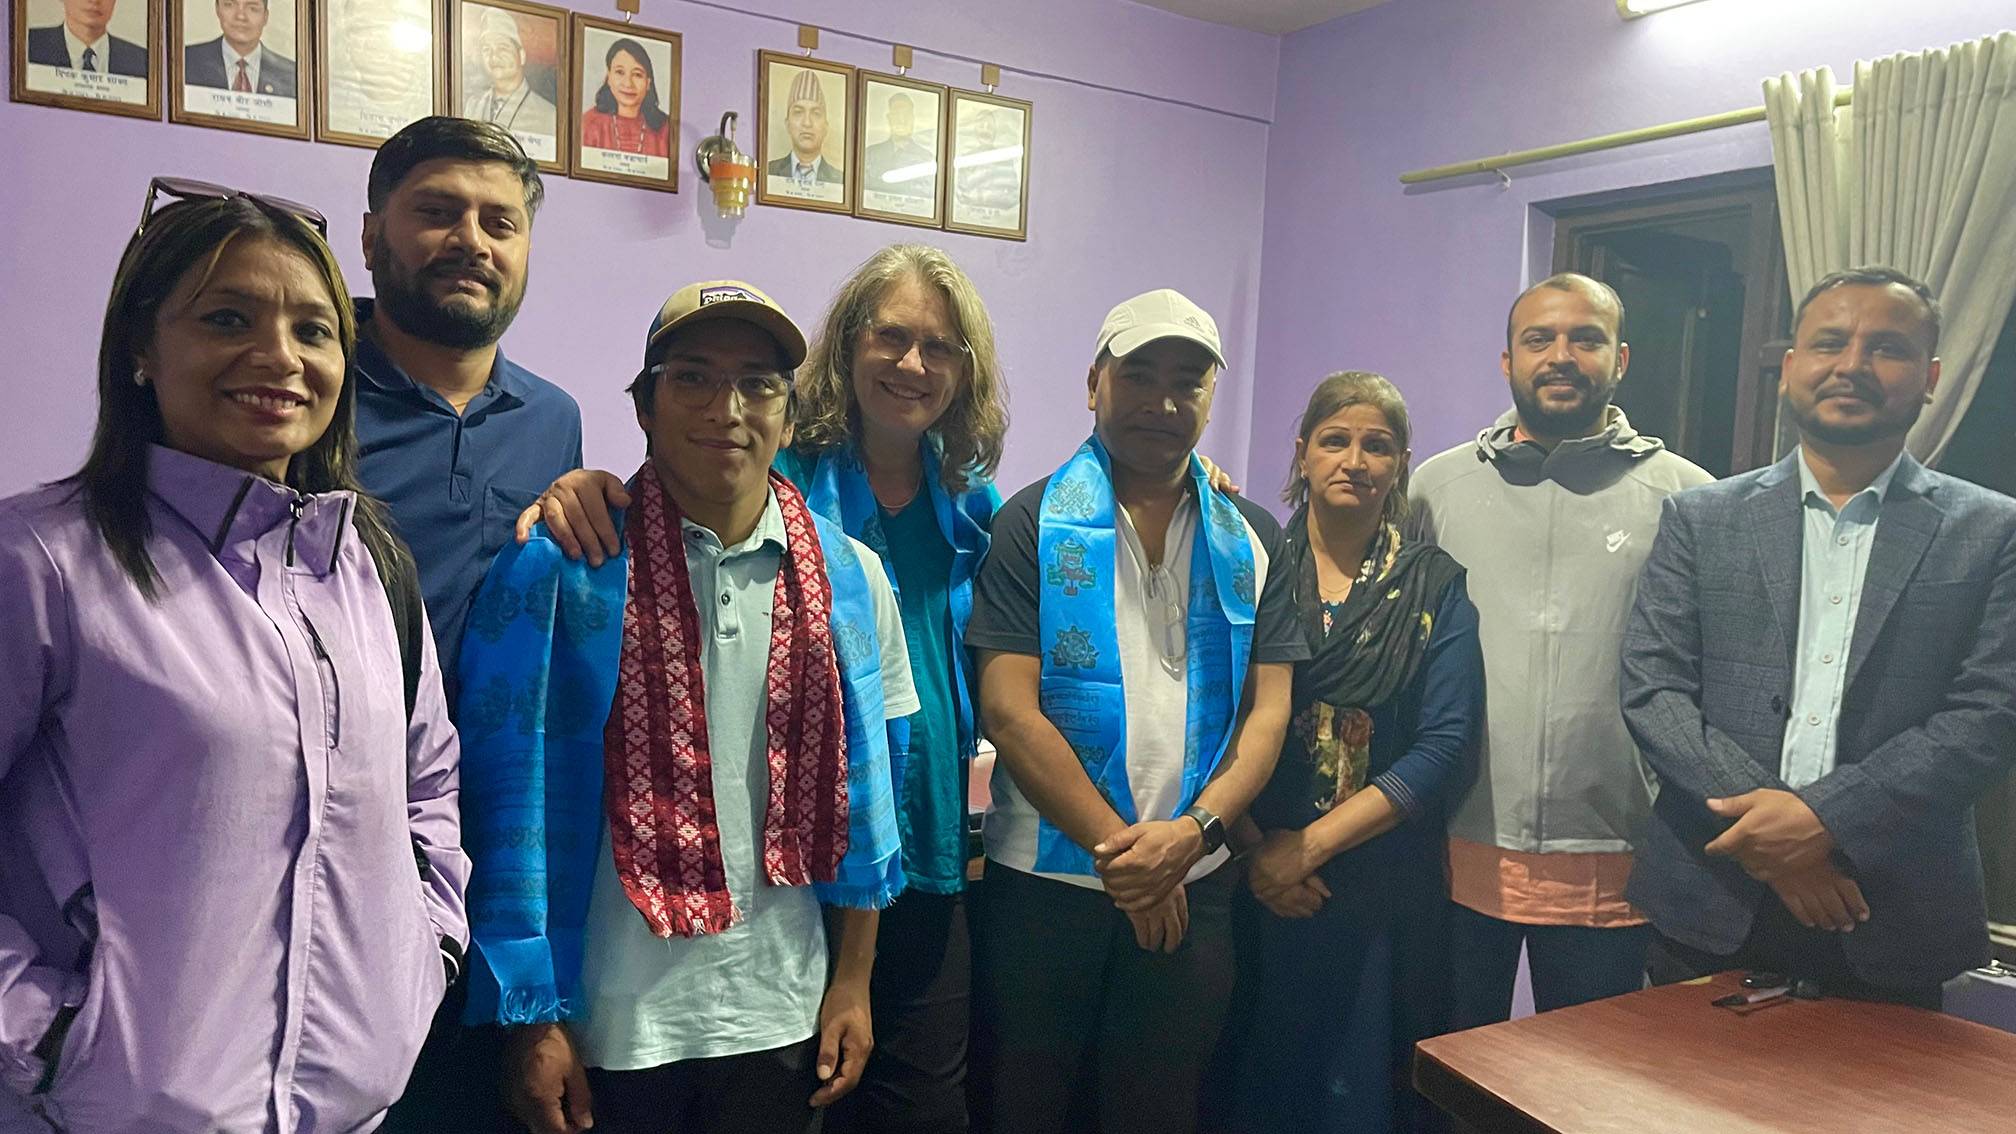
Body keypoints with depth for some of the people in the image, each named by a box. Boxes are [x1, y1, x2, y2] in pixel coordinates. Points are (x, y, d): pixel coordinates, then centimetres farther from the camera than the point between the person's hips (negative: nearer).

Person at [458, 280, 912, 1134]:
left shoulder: (847, 578, -1)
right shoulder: (562, 568, -10)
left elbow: (858, 790, 5)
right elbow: (514, 802, -8)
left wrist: (853, 981, 8)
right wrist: (532, 1020, -6)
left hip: (782, 1017, 3)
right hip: (609, 1023, -3)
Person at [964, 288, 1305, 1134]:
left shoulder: (1251, 541, 6)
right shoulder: (1033, 525, -5)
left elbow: (1268, 710, 2)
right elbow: (1009, 709, -12)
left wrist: (1192, 831, -14)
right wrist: (1119, 846, -13)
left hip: (1193, 886, 3)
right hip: (1043, 881, -3)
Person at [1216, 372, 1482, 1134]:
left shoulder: (1435, 587, 1)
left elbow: (1445, 747, -7)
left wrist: (1311, 844, -14)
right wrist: (1255, 843, -14)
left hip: (1383, 889, 0)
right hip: (1251, 882, 0)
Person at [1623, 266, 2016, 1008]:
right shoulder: (1700, 520, 4)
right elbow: (1650, 690, -4)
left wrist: (1827, 815, -18)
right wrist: (1767, 830, -15)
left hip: (1896, 925, 0)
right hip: (1710, 905, 1)